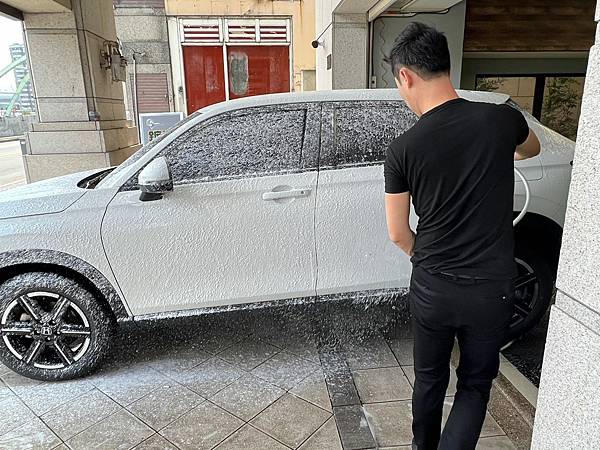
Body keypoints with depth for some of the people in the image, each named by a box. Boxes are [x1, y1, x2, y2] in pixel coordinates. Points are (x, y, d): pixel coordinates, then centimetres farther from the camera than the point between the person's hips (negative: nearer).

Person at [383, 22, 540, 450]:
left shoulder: (403, 148, -12)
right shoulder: (502, 119, -9)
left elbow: (398, 232, -3)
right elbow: (531, 149, 17)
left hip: (431, 288, 0)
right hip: (491, 289, 0)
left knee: (429, 379, 23)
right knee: (475, 387, 21)